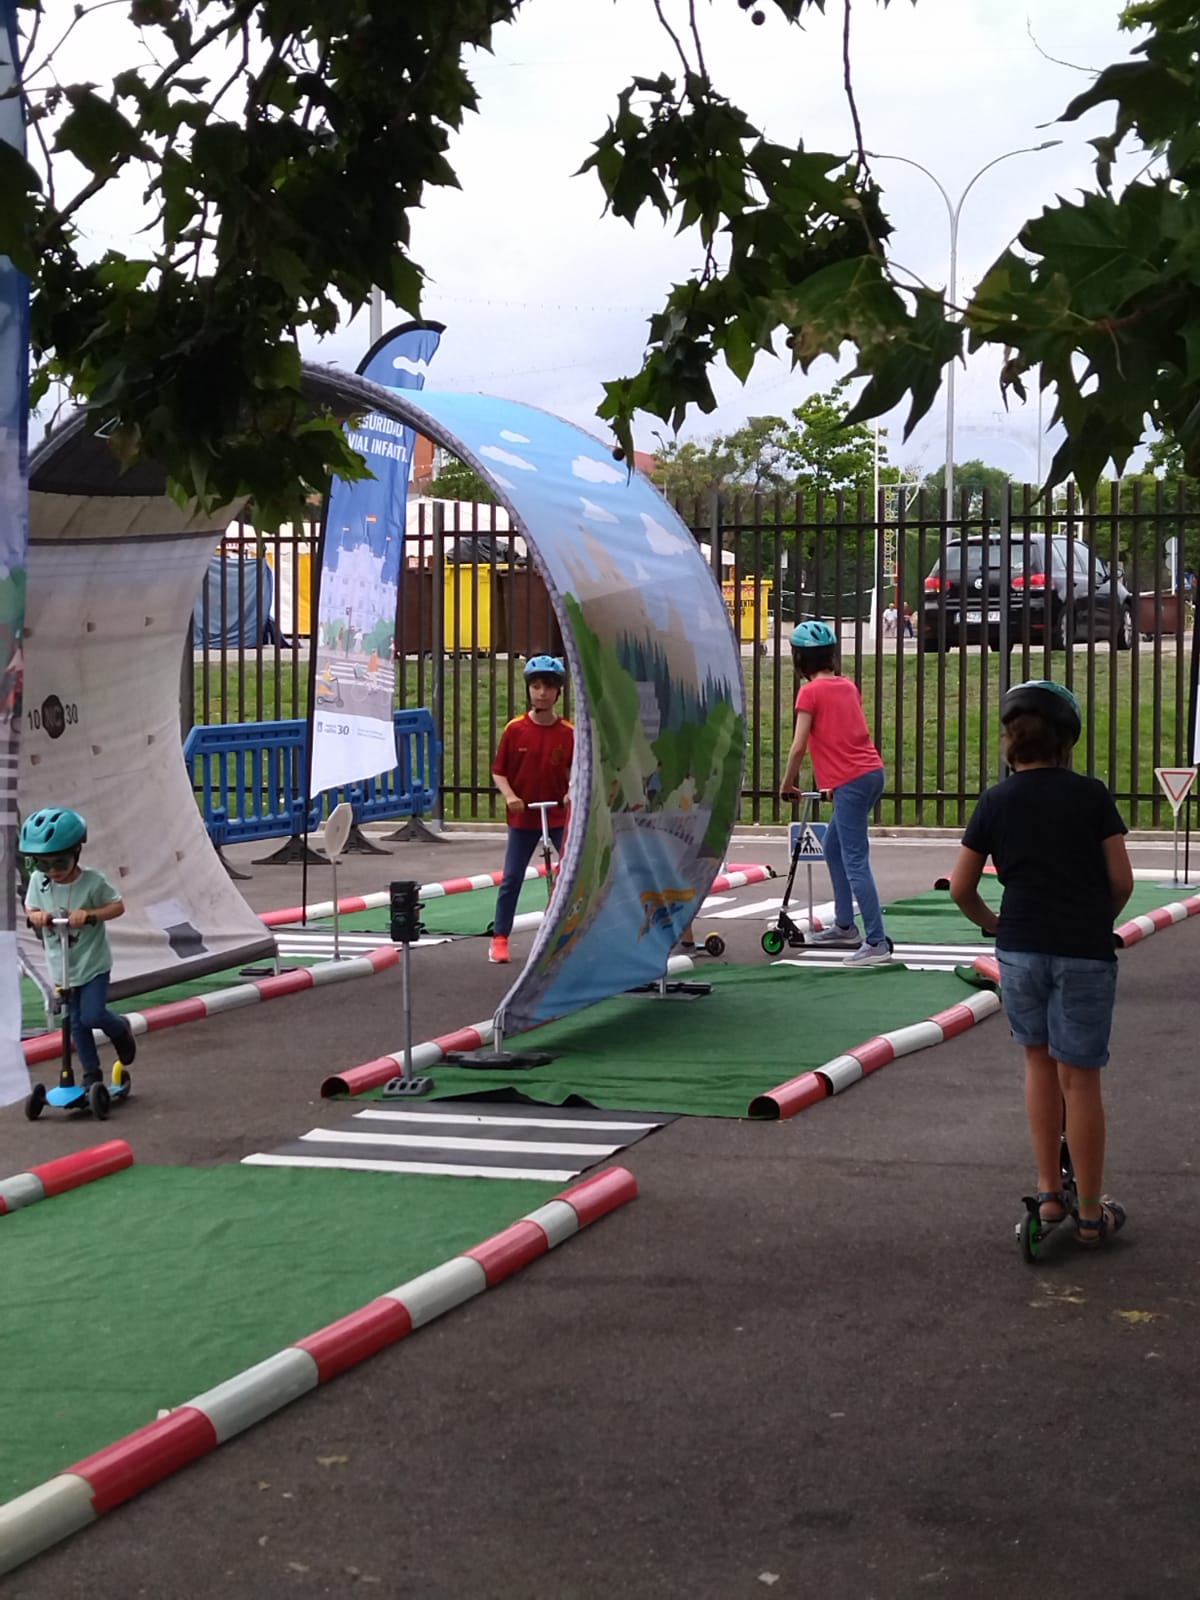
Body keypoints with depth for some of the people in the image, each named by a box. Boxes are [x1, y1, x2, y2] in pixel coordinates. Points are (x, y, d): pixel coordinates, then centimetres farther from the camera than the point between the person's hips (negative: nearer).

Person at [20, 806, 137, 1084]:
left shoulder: (93, 881, -19)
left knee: (91, 1015, -12)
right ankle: (91, 1073, 23)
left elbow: (118, 906, -10)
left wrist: (89, 914, -27)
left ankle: (121, 1030, 22)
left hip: (93, 963, -4)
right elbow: (30, 909, 5)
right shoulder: (38, 881, -9)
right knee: (76, 1023, 9)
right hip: (61, 965, 4)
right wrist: (37, 916, -20)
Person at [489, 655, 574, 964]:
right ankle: (499, 938, 14)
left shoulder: (568, 732, -6)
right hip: (523, 816, 0)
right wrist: (509, 796, -16)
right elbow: (498, 771, 0)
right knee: (512, 878, 3)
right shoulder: (515, 730, -7)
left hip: (560, 814, 0)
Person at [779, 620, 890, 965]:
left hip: (850, 782, -8)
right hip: (871, 771, 8)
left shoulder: (810, 692, -7)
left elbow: (799, 746, -10)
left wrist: (787, 784, 5)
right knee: (833, 847, 24)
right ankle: (845, 925, 32)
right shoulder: (848, 686, 14)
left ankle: (876, 942, -14)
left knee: (855, 862, -9)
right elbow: (856, 731, 14)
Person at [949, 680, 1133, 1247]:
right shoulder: (1091, 795, -3)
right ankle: (1091, 1212, 12)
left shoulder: (995, 801, 1)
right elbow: (1121, 880, -2)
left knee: (1039, 1060, 21)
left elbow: (961, 887, 3)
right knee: (1079, 1078, 5)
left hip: (1020, 949, 2)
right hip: (1085, 953, -2)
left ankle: (1048, 1192, 19)